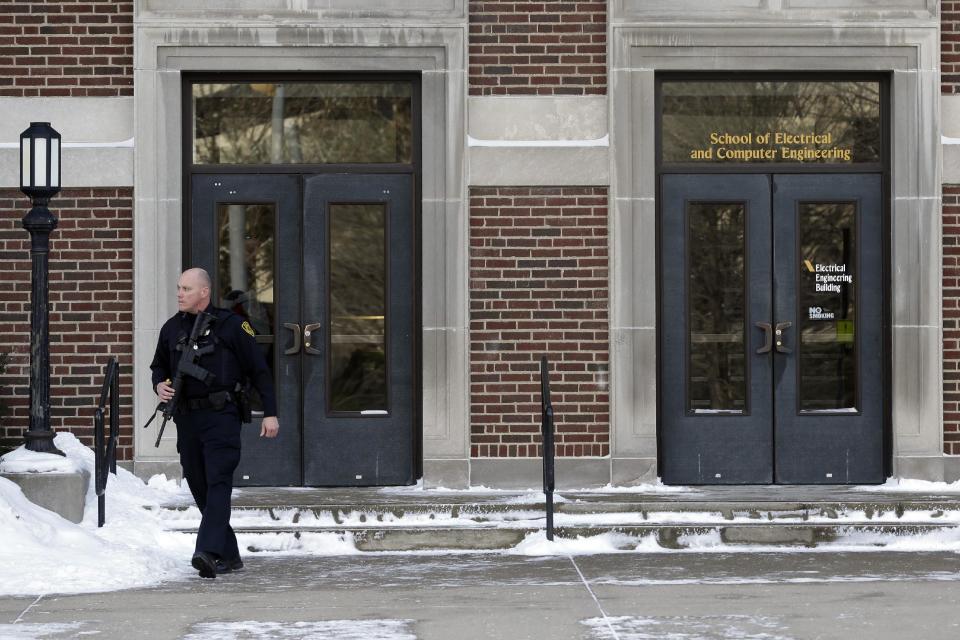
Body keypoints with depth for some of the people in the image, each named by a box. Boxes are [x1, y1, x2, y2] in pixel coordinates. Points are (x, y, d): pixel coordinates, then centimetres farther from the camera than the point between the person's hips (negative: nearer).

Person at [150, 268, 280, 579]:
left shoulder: (230, 325, -2)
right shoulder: (172, 328, 12)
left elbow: (259, 370, 0)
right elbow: (159, 365, 27)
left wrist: (270, 413, -3)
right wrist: (159, 385, 3)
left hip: (221, 416, -6)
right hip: (186, 418, 6)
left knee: (218, 484, -16)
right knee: (200, 489, 7)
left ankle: (208, 552, -27)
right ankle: (229, 555, 16)